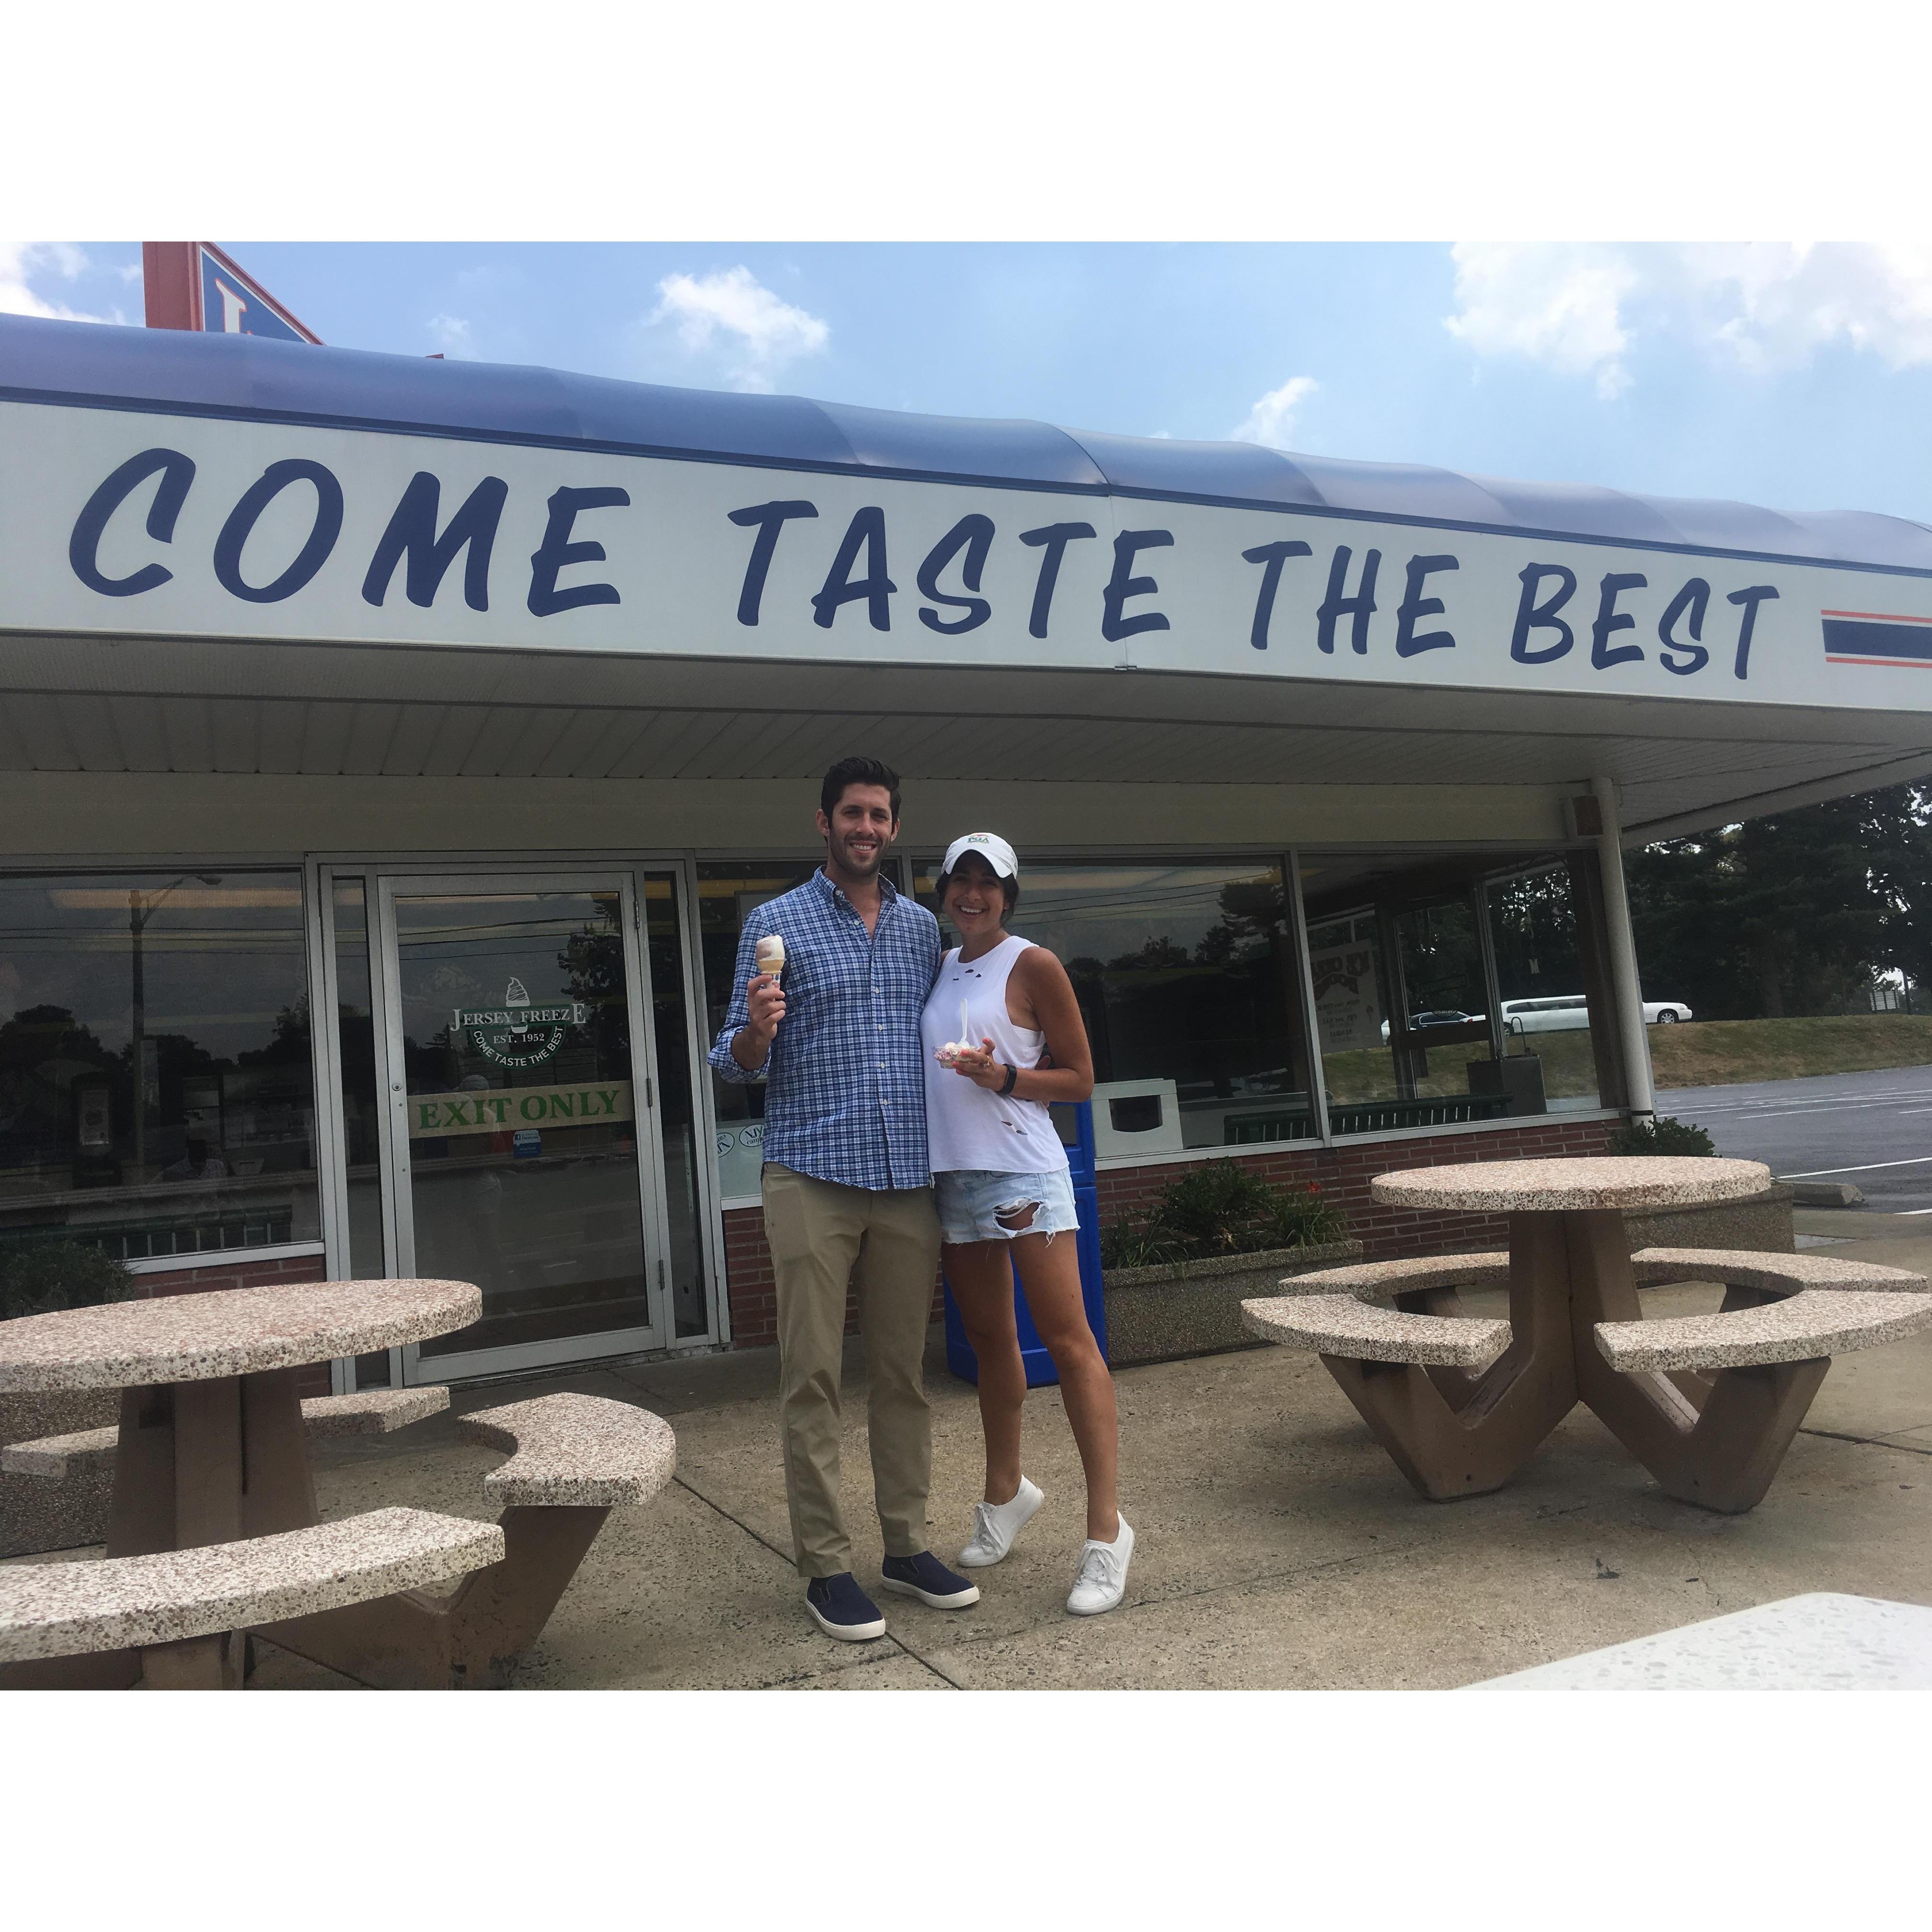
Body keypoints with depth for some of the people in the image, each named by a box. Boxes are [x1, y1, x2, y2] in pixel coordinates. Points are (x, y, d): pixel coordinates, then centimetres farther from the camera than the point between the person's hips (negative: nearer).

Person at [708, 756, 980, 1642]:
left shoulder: (923, 928, 14)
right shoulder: (776, 922, 3)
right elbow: (738, 1062, 1)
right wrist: (756, 1030, -20)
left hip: (909, 1180, 3)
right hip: (813, 1178, -3)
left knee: (904, 1371, 9)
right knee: (813, 1376, 0)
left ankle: (907, 1545, 20)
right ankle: (825, 1565, 9)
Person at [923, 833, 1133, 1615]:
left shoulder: (1033, 966, -3)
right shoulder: (937, 969, 14)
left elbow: (1079, 1078, -3)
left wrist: (1003, 1077, -16)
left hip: (1024, 1171, -6)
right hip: (953, 1172, 6)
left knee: (1067, 1340, -7)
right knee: (989, 1339, 15)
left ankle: (1106, 1528, -3)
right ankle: (1006, 1492, 33)